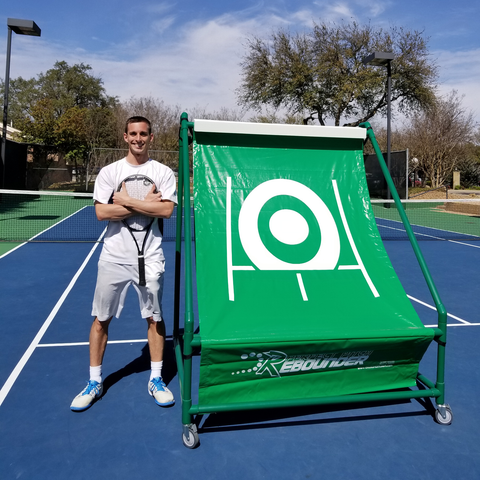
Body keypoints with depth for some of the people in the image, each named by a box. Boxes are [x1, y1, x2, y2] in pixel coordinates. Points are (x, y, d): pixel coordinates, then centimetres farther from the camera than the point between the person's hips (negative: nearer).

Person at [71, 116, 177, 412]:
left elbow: (167, 210, -12)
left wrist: (127, 201, -13)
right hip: (114, 257, 1)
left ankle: (156, 379, 23)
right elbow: (102, 212, -9)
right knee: (101, 319, 6)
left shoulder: (164, 173, 2)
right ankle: (95, 382, 23)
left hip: (150, 258, 0)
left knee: (155, 318, 7)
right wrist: (146, 203, -12)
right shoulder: (109, 172, 3)